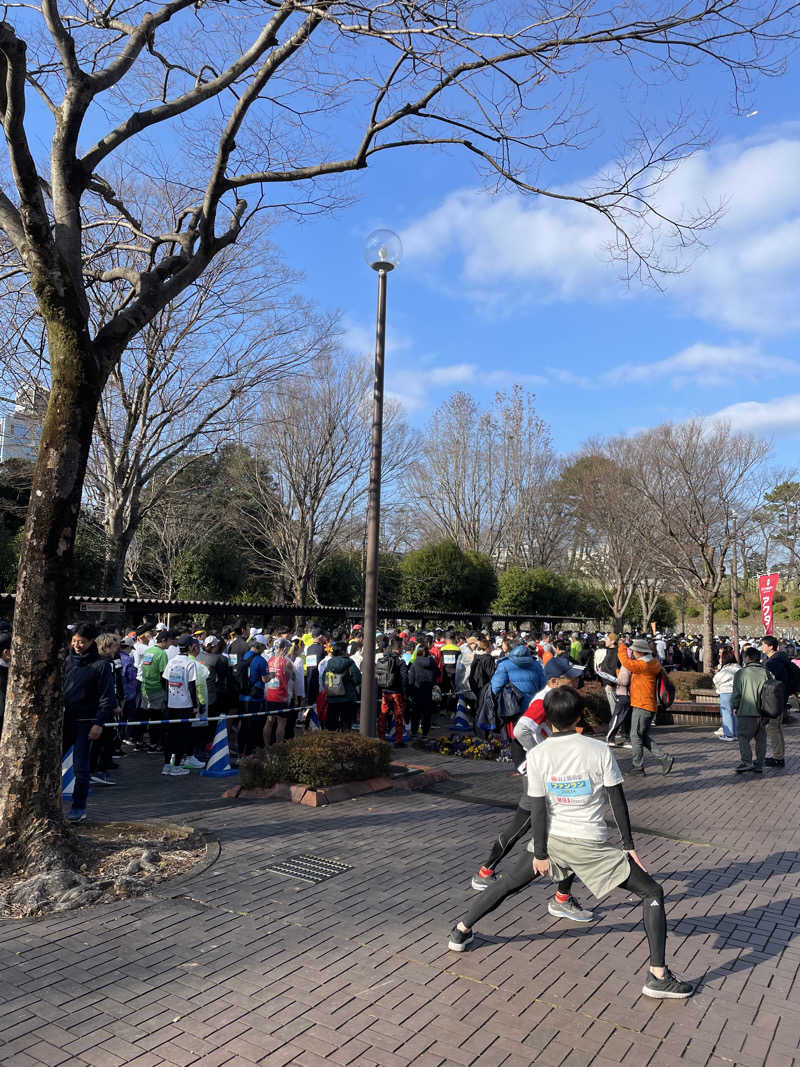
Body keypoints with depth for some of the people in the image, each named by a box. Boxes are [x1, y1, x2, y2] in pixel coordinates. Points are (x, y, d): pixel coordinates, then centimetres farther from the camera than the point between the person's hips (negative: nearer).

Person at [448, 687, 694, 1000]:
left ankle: (461, 931, 34)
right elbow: (618, 802, -5)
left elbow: (538, 809, -6)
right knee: (652, 894, 11)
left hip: (551, 839, 3)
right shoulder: (599, 751, -10)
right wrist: (629, 846, 5)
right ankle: (658, 977, 5)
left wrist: (540, 854, 2)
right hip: (590, 845, -3)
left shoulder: (538, 755, -8)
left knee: (506, 885, 23)